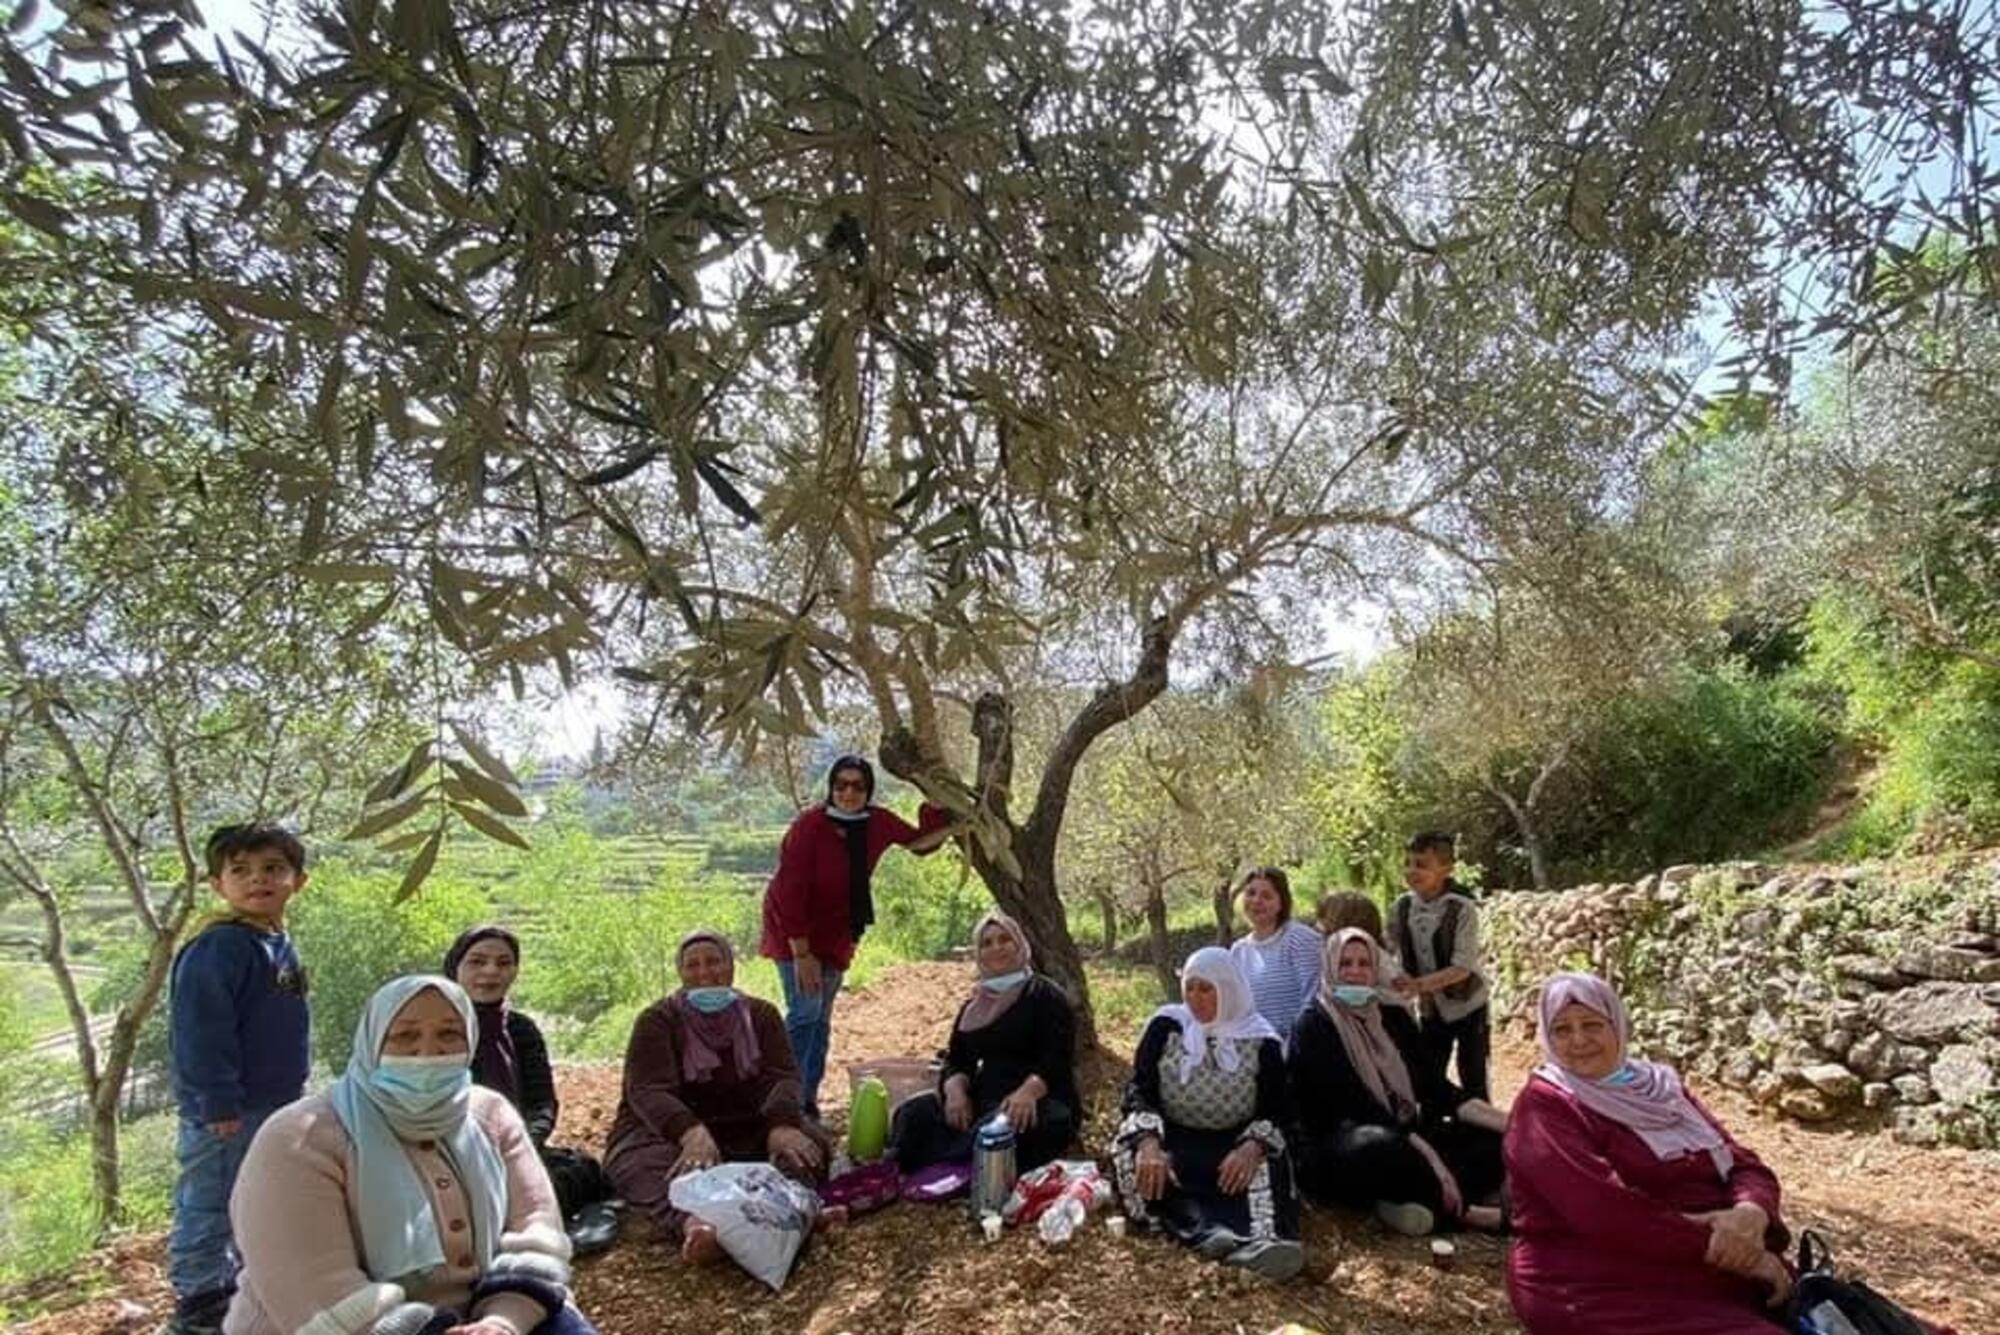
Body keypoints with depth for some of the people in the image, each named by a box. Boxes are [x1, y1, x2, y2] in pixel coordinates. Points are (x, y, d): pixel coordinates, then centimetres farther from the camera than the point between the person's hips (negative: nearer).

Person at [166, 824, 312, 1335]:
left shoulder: (279, 945, 8)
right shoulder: (218, 946, -20)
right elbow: (199, 1028, -24)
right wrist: (219, 1102, -24)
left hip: (272, 1107, 9)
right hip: (227, 1112, -9)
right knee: (207, 1208, 5)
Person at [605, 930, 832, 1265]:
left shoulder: (761, 1014, 7)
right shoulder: (657, 1020, -1)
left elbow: (782, 1075, -8)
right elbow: (648, 1089, -18)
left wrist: (782, 1126, -32)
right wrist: (691, 1133, -40)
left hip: (748, 1130, 3)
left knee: (810, 1144, -25)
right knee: (644, 1161, -36)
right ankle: (692, 1224, -66)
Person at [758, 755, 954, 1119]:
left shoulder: (878, 822, -10)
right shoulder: (810, 825, -24)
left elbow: (919, 841, 7)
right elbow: (790, 892, -23)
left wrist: (950, 827, -13)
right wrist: (802, 954, -23)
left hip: (836, 931, 5)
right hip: (795, 930, -5)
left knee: (821, 1019, 11)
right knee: (805, 1010, -15)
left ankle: (809, 1100, 22)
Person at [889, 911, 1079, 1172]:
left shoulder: (1046, 996, 1)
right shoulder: (972, 1007, 19)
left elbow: (1058, 1059, -12)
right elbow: (956, 1060, 11)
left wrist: (1027, 1092, -32)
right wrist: (956, 1090, -13)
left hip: (1041, 1102, -5)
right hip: (985, 1100, 5)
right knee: (915, 1113, -20)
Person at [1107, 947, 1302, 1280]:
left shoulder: (1261, 1041, 2)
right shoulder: (1166, 1025, 3)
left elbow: (1277, 1110, -2)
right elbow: (1138, 1089, -4)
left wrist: (1253, 1147, -26)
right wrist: (1148, 1142, -25)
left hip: (1234, 1146, 0)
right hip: (1171, 1140, 0)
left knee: (1266, 1165, -32)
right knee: (1135, 1159, -32)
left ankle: (1267, 1241, -62)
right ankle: (1214, 1235, -56)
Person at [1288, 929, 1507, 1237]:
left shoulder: (1394, 1018, 12)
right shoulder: (1315, 1026, -10)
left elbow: (1432, 1084, 6)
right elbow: (1356, 1105, -20)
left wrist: (1506, 1122, -8)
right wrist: (1425, 1153, -29)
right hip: (1334, 1154, -7)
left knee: (1492, 1138, -6)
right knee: (1380, 1146, -39)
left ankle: (1422, 1201, -24)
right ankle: (1459, 1210, -15)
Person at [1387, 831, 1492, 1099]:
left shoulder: (1462, 909, -21)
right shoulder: (1402, 908, -8)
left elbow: (1463, 967, -26)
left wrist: (1420, 984, -37)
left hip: (1467, 1008, -4)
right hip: (1431, 1011, 4)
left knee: (1473, 1082, 5)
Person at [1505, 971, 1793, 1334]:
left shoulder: (1657, 1087, 15)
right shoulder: (1544, 1106, -7)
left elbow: (1745, 1165, 9)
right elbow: (1603, 1210, -18)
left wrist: (1751, 1213, -12)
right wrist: (1716, 1246, -19)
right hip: (1607, 1289, -7)